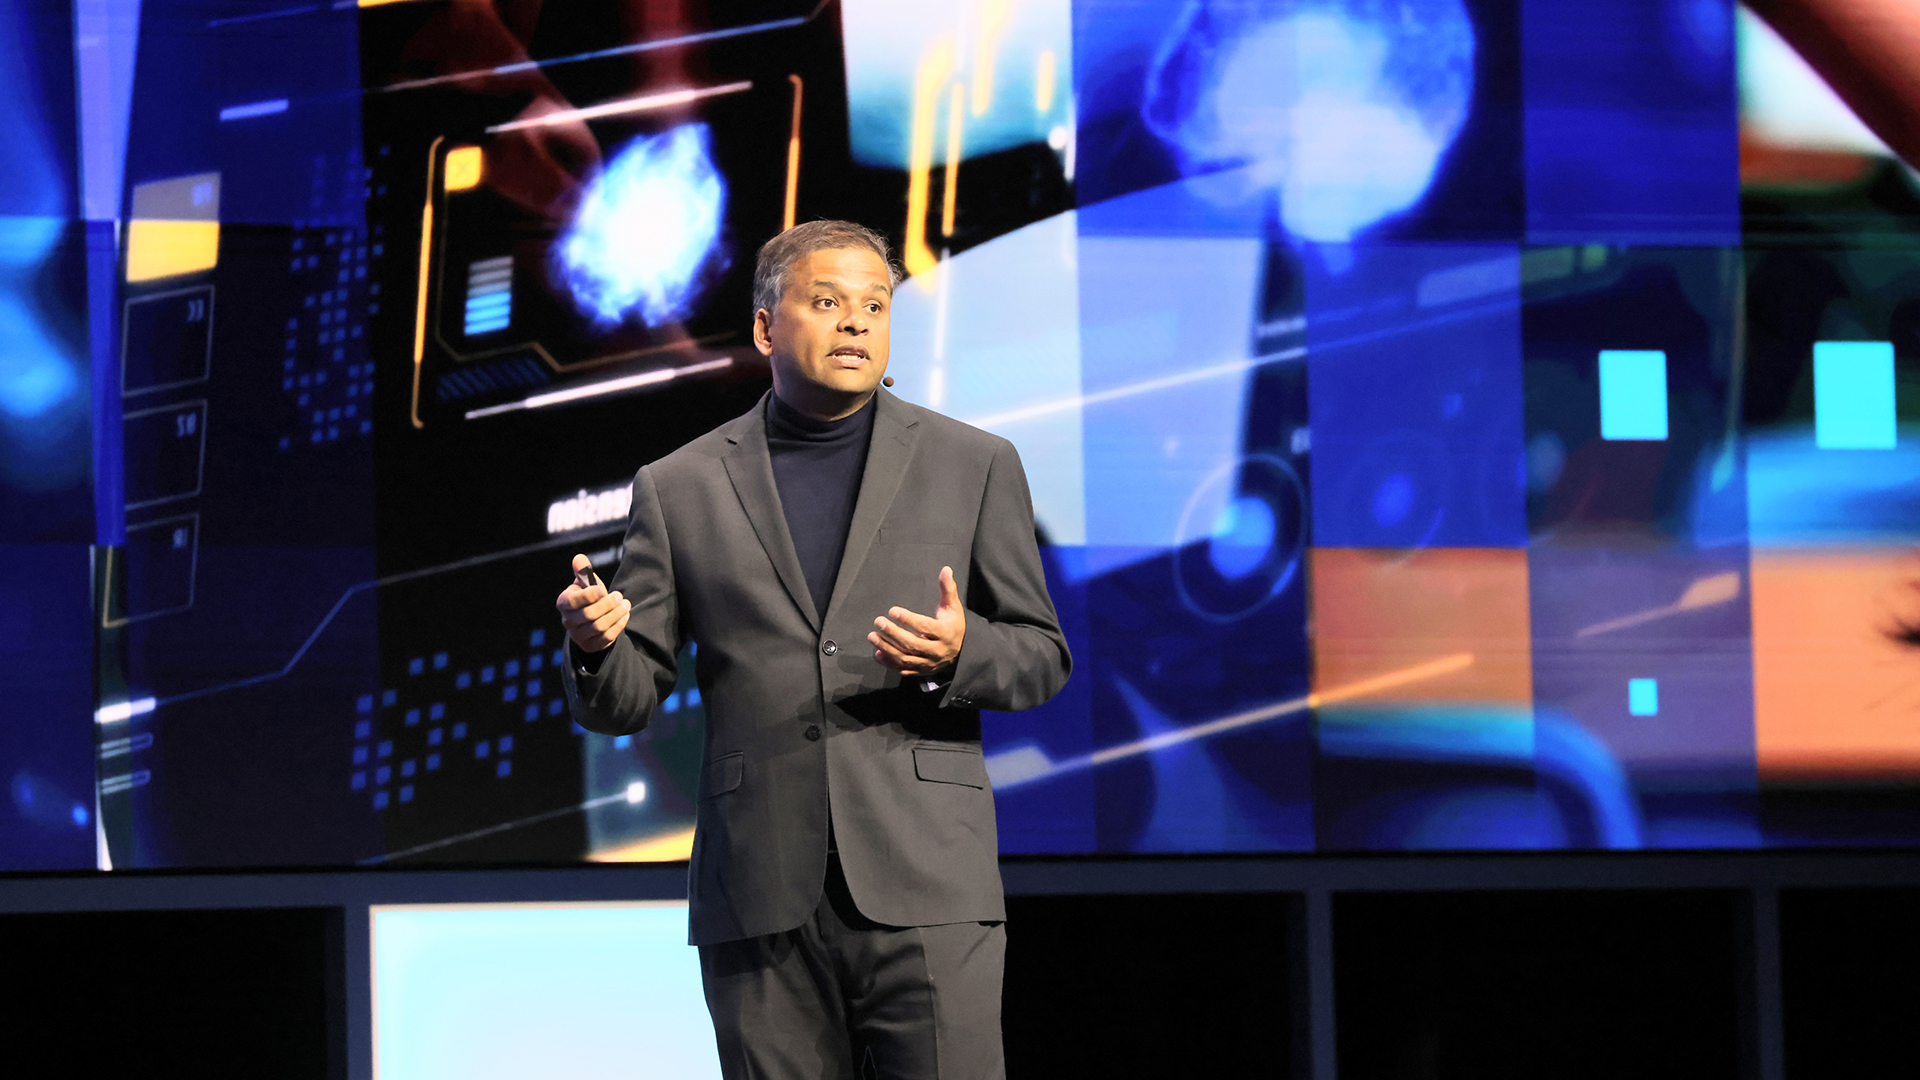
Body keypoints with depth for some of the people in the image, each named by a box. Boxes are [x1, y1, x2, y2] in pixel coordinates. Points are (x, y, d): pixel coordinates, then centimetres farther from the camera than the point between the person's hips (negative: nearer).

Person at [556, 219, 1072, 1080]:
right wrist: (596, 642, -14)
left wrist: (961, 654, -11)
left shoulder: (972, 466, 10)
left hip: (923, 887, -1)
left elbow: (1043, 656, 11)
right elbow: (626, 702, 9)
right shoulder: (681, 489, 10)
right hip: (761, 902, 1)